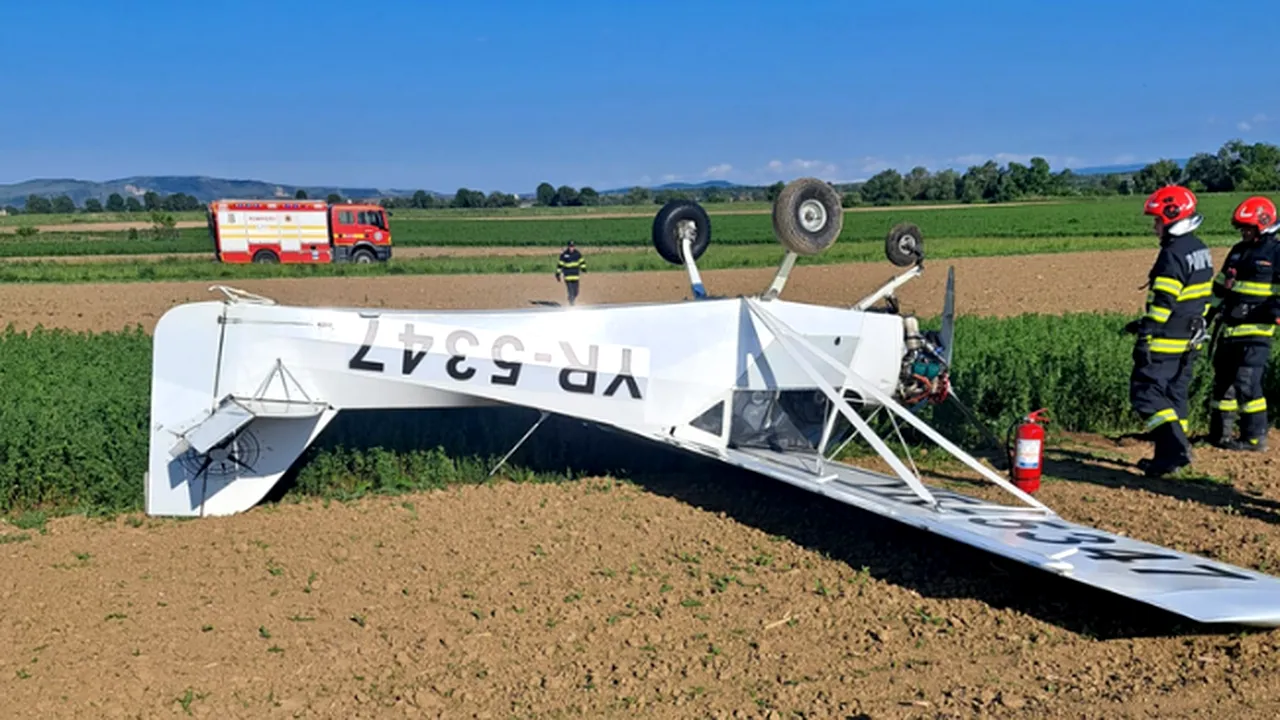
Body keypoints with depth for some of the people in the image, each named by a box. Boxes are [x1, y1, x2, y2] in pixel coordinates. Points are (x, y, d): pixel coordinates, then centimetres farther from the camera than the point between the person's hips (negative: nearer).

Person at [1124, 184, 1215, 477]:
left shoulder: (1172, 255, -18)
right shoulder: (1200, 250, 13)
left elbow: (1163, 302, -23)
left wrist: (1145, 336, -22)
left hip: (1167, 343, -10)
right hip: (1190, 342, 10)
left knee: (1146, 393, -7)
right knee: (1174, 395, 15)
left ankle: (1175, 448, -14)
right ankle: (1169, 454, 19)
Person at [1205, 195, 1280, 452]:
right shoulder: (1238, 251, 16)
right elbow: (1220, 286, 23)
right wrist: (1208, 313, 16)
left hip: (1255, 329, -8)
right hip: (1228, 327, 8)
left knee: (1246, 382, -12)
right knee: (1223, 380, 12)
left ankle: (1255, 437, -4)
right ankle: (1220, 433, 22)